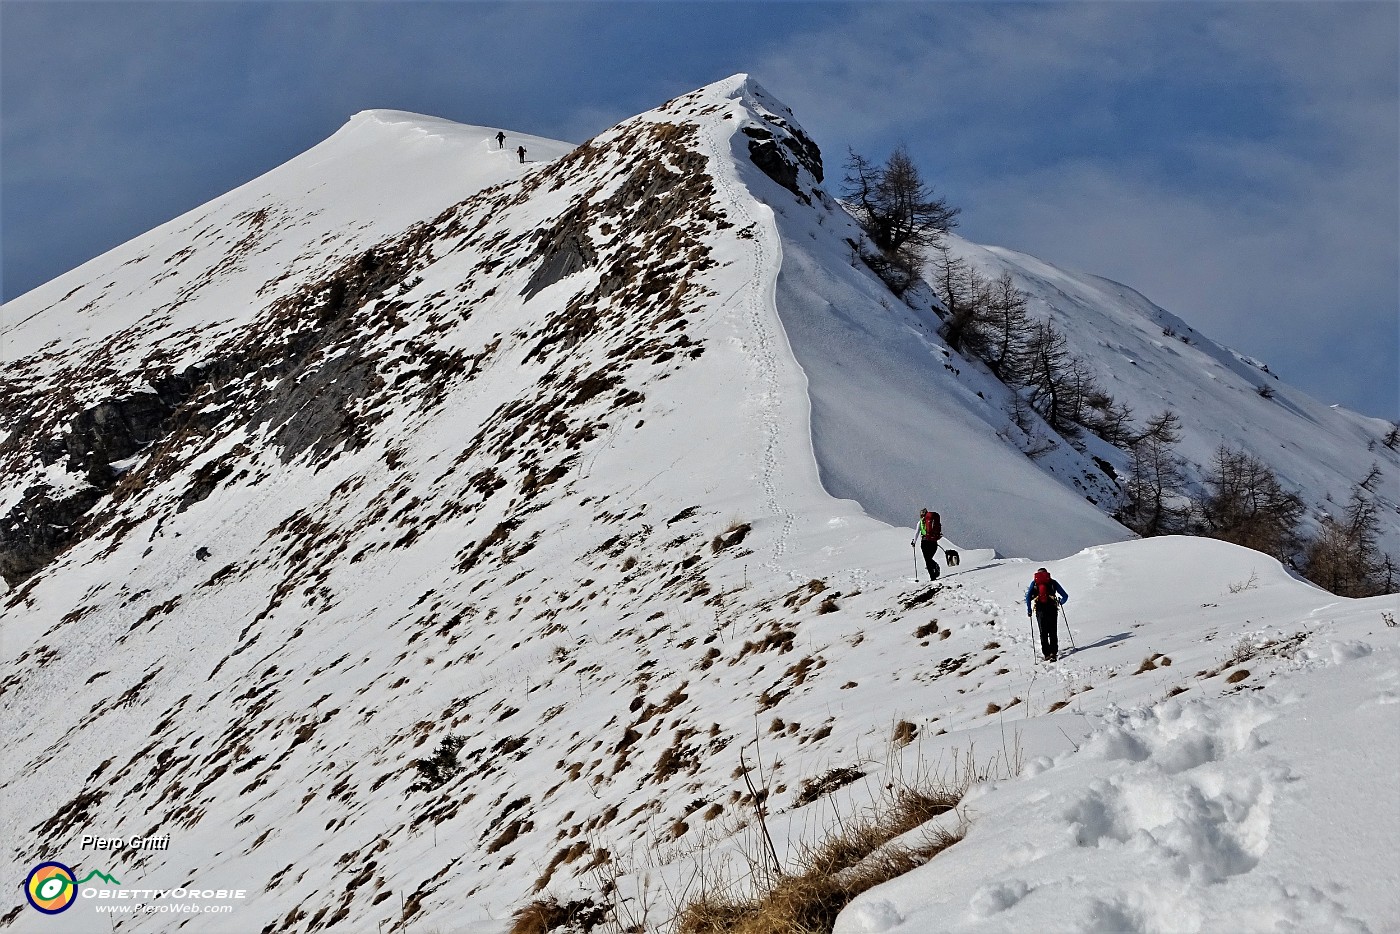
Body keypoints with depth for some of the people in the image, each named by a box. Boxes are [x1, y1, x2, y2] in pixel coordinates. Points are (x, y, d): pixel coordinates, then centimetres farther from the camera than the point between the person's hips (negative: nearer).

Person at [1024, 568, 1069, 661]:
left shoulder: (1034, 582, 12)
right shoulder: (1053, 582, 12)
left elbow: (1028, 597, -2)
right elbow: (1065, 596, 11)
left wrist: (1029, 611, 2)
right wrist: (1060, 602, 31)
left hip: (1040, 609, 0)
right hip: (1052, 608, 0)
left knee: (1043, 632, 7)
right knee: (1053, 632, 6)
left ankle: (1046, 653, 0)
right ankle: (1053, 652, -6)